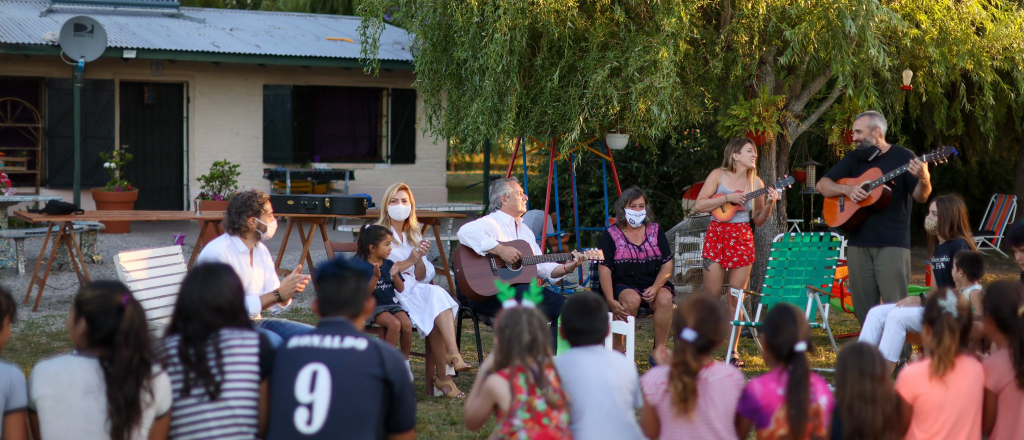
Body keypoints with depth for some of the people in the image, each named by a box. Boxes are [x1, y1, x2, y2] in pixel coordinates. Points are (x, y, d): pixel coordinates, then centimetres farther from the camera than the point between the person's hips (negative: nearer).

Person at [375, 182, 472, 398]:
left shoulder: (414, 235, 22)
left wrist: (420, 260, -6)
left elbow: (423, 277, 15)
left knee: (437, 294, -31)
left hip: (414, 289, 5)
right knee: (436, 295, -32)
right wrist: (409, 261, -14)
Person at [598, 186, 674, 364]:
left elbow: (667, 264, 6)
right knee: (632, 299, -36)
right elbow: (604, 269, -6)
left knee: (665, 298, -30)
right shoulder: (611, 234, 1)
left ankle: (659, 351, -22)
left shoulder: (655, 231, 10)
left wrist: (655, 287, -13)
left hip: (653, 284, 3)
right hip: (624, 286, -3)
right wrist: (610, 300, -19)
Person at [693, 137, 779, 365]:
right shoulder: (718, 175, 0)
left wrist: (769, 204, -7)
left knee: (736, 298, 2)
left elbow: (757, 220, 11)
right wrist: (728, 198, -15)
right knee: (712, 297, -3)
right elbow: (699, 205, -8)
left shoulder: (755, 182, 9)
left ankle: (733, 351, 8)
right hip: (717, 236, -3)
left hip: (742, 239, 3)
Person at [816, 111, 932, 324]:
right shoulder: (854, 158, 14)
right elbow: (822, 185, 13)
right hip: (858, 243, 5)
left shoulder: (902, 157, -1)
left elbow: (921, 197, -7)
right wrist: (847, 189, -6)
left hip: (892, 244, -5)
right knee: (864, 309, 7)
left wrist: (923, 179, -30)